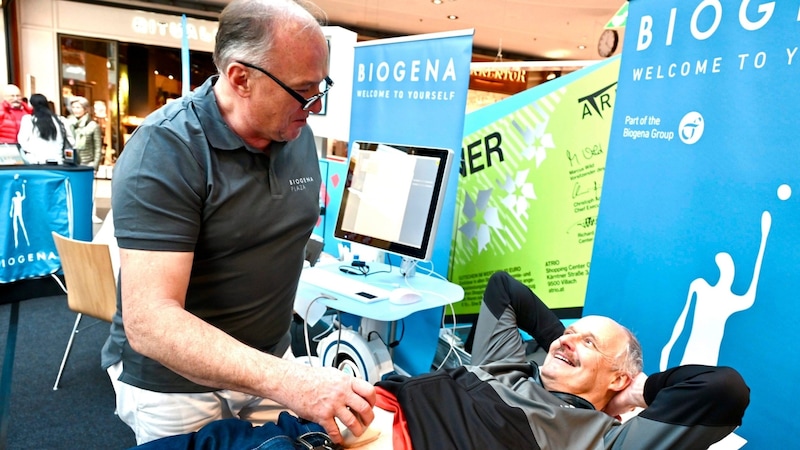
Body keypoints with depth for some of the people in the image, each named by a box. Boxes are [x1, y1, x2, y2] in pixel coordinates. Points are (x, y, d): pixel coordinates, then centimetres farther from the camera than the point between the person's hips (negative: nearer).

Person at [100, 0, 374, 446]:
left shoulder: (299, 134, -5)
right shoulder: (162, 152, -24)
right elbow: (149, 321, -30)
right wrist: (289, 382, -40)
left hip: (268, 362, 5)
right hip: (173, 380, -5)